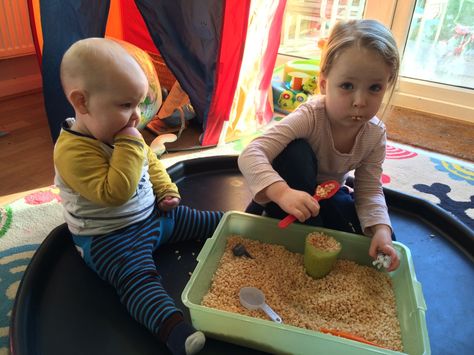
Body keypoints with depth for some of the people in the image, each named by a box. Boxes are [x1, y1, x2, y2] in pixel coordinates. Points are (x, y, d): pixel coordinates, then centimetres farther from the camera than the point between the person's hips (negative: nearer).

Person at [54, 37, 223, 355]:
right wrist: (130, 145, -32)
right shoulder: (73, 151, -26)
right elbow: (114, 192, -35)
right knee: (139, 277, -30)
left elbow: (151, 162, 17)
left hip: (153, 214, 8)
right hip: (110, 238, -8)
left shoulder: (120, 132, 2)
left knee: (208, 221, 11)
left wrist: (167, 190, 5)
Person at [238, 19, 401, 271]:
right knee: (296, 152, -37)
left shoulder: (375, 134, -17)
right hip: (292, 191, -3)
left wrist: (381, 230, -32)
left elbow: (369, 190, -14)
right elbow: (250, 155, -43)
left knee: (381, 244, -12)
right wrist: (283, 193, -60)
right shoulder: (309, 117, -33)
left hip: (328, 193, 4)